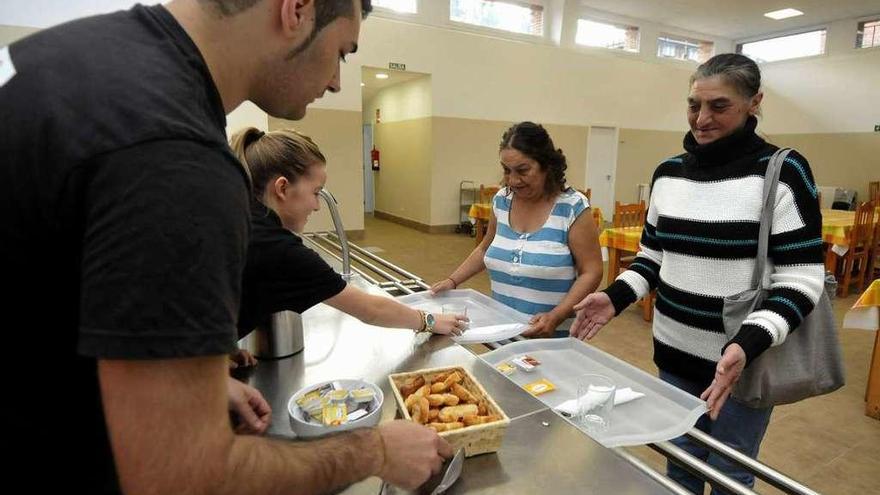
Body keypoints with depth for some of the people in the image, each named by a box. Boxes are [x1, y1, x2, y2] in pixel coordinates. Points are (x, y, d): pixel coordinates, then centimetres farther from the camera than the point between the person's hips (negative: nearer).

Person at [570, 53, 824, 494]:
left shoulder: (782, 172, -12)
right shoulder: (668, 173, 2)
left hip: (743, 360, -4)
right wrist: (615, 297, -8)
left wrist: (748, 345, -30)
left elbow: (801, 281, -15)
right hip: (675, 354, 4)